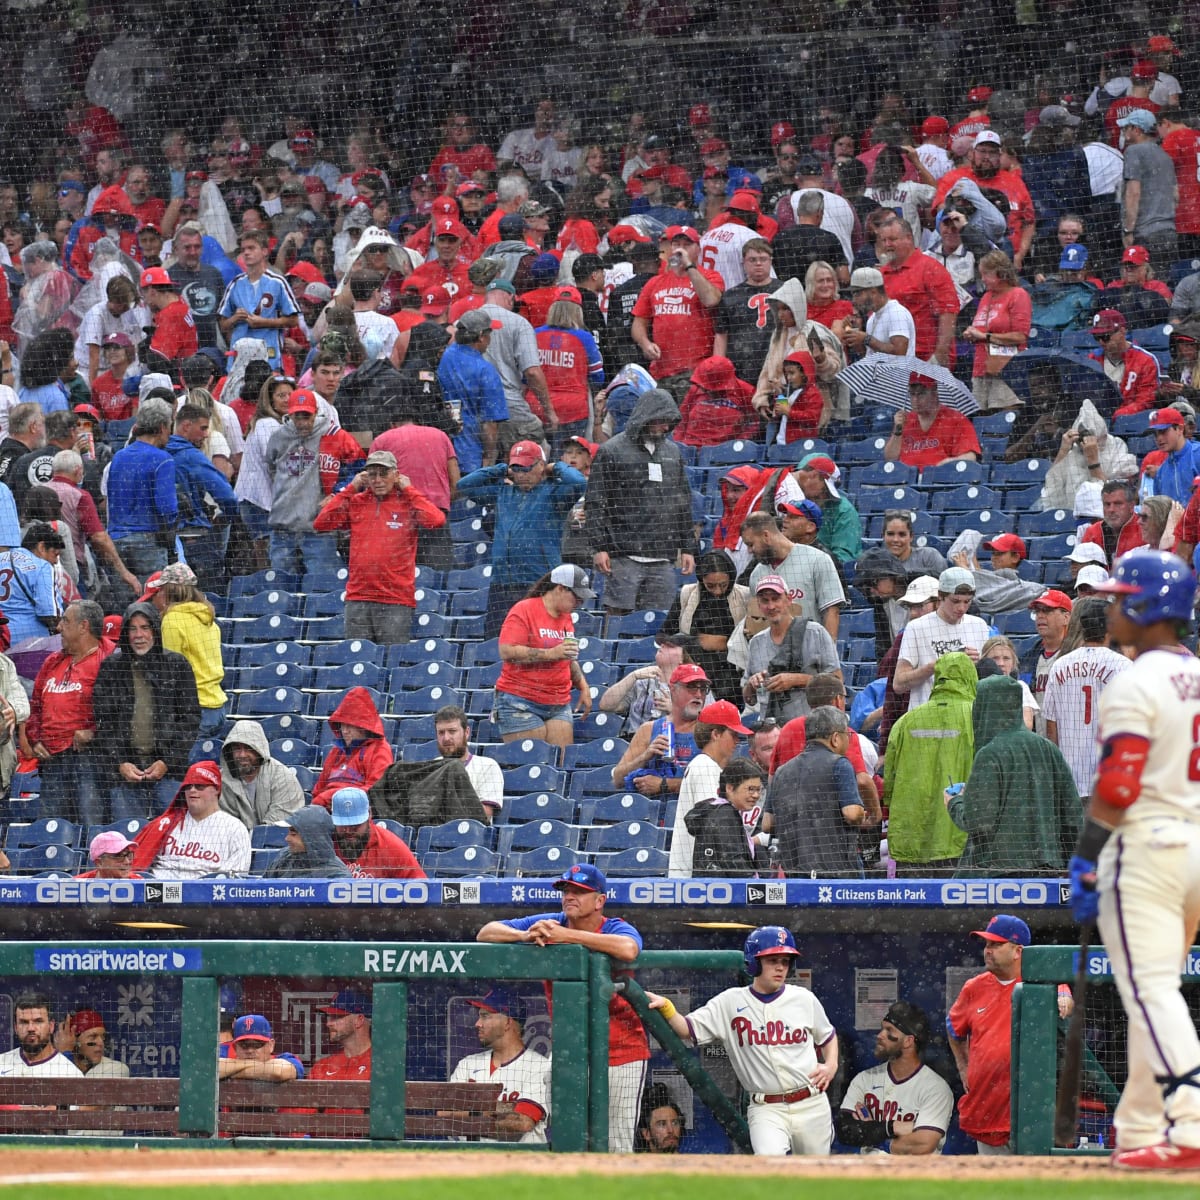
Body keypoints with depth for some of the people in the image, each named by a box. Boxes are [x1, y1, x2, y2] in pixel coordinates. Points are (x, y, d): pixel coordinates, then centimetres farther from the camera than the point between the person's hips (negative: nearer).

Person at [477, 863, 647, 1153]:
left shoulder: (617, 930, -11)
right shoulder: (548, 925, 1)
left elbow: (628, 949, -36)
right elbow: (485, 933, -2)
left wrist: (566, 936, -33)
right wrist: (525, 936, -23)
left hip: (622, 1056, -4)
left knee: (618, 1149, -1)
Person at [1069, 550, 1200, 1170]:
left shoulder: (1137, 685, -12)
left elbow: (1116, 788, -18)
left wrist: (1084, 862, -8)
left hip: (1144, 845, -8)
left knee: (1150, 992, -11)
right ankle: (1141, 1128, 20)